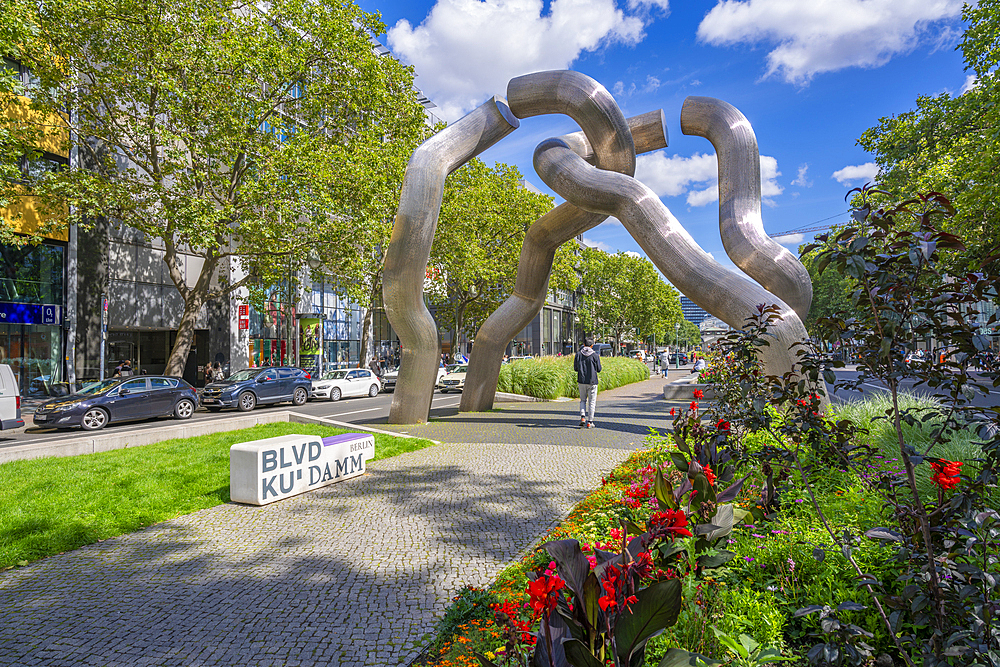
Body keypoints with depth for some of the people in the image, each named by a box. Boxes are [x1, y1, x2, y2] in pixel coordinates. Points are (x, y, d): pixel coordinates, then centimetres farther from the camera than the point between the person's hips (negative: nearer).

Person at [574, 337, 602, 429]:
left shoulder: (578, 354, -3)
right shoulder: (595, 355, -8)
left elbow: (575, 368, 2)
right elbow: (599, 369, -2)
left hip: (581, 381, 2)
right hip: (592, 381, -2)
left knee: (583, 400, 18)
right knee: (592, 402, 7)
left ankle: (582, 417, -1)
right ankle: (590, 422, 6)